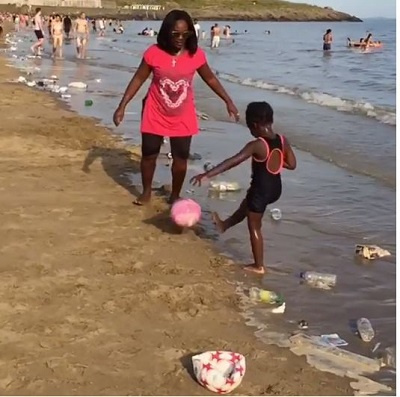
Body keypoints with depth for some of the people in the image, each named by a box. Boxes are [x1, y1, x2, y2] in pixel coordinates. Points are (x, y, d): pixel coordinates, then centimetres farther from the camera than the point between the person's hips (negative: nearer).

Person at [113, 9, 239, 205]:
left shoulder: (196, 55, -11)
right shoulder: (154, 53, -16)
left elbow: (210, 79, 5)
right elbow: (138, 79, -5)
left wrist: (228, 101, 4)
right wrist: (122, 106, -7)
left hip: (183, 118, 1)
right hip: (155, 115, -1)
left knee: (181, 158, 7)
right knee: (149, 154, 11)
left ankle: (175, 195, 27)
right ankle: (146, 192, 32)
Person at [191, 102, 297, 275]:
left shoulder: (256, 145, -25)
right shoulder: (283, 140, -6)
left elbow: (233, 161, -31)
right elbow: (292, 164, 3)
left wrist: (207, 174, -34)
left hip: (261, 190, -7)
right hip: (275, 188, 8)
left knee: (254, 227, 11)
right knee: (245, 206, 32)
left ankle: (259, 266, 21)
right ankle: (224, 225, 57)